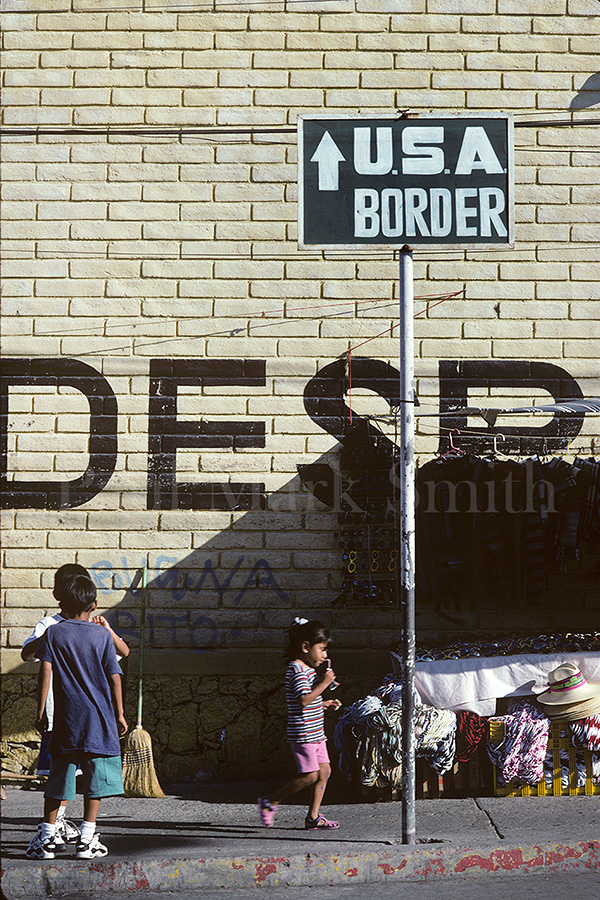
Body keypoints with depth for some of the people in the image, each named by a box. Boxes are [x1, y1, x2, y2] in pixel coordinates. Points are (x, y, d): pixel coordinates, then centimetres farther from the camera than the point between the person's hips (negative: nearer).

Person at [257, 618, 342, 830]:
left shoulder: (307, 669, 17)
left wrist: (324, 704, 14)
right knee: (310, 775, -10)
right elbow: (304, 700, -26)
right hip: (303, 733, -10)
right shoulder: (297, 670, -16)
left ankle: (313, 817, 12)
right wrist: (324, 683, -21)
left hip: (315, 732, 10)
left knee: (324, 771, 7)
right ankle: (270, 803, 2)